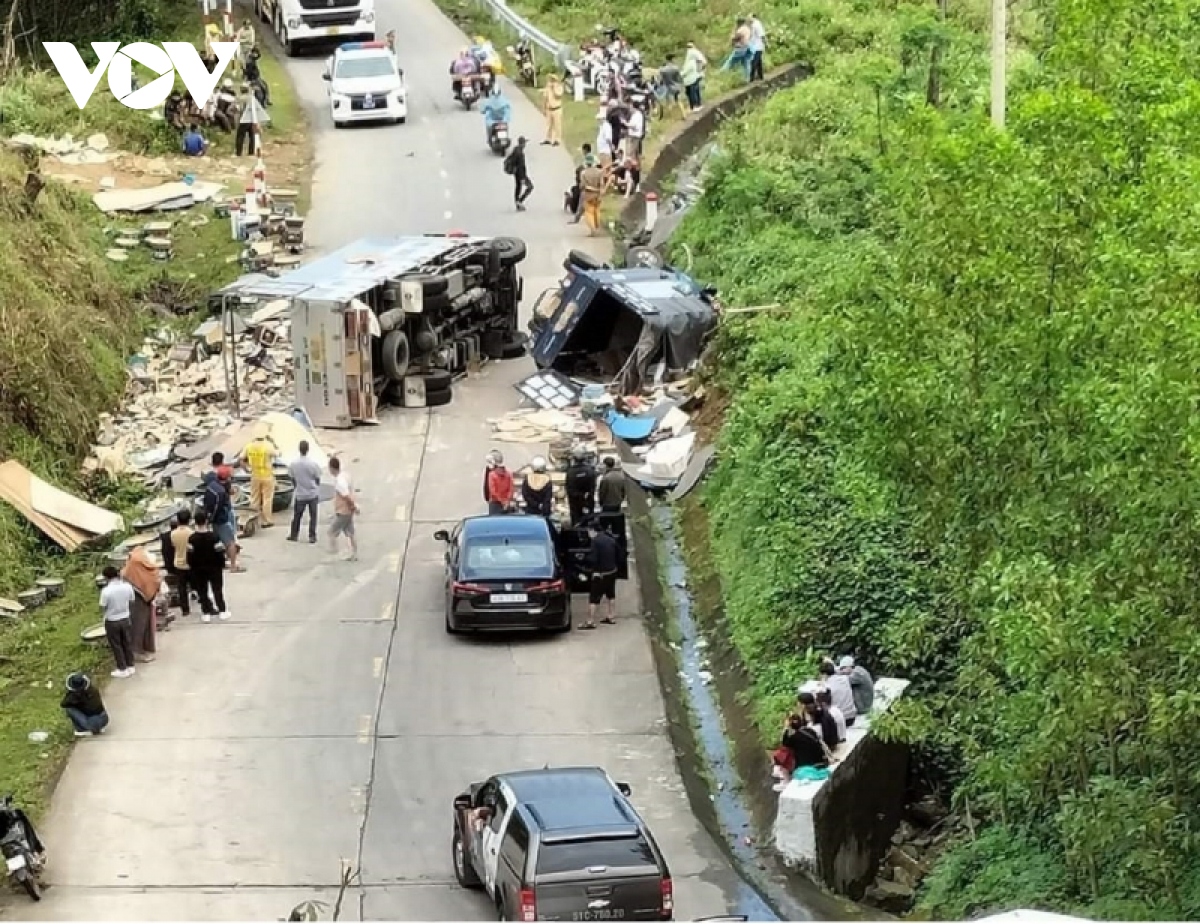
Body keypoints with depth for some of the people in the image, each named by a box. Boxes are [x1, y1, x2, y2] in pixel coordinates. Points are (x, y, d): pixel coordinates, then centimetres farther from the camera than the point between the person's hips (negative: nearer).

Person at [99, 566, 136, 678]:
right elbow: (131, 602, 1)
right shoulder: (127, 587, -12)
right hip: (126, 619, 4)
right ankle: (130, 667, 31)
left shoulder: (106, 591, -25)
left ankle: (122, 670, 22)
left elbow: (102, 607, -14)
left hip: (112, 621, -4)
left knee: (116, 646, 13)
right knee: (127, 643, 20)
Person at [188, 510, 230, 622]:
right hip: (214, 567, -1)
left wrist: (192, 566, 8)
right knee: (218, 589, 11)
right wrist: (222, 565, 4)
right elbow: (220, 553, -11)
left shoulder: (192, 539, -12)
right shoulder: (214, 537, -16)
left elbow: (190, 555, -7)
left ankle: (206, 613, 8)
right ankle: (222, 611, 12)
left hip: (198, 570, 1)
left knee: (202, 591, 9)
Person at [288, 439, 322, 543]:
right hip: (313, 494, -1)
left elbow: (293, 479, 0)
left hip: (300, 494, 1)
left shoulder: (293, 464, -12)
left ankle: (294, 535, 26)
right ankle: (312, 536, 12)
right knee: (313, 516, 11)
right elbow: (318, 480, -5)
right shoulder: (313, 464, -17)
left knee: (297, 515, 17)